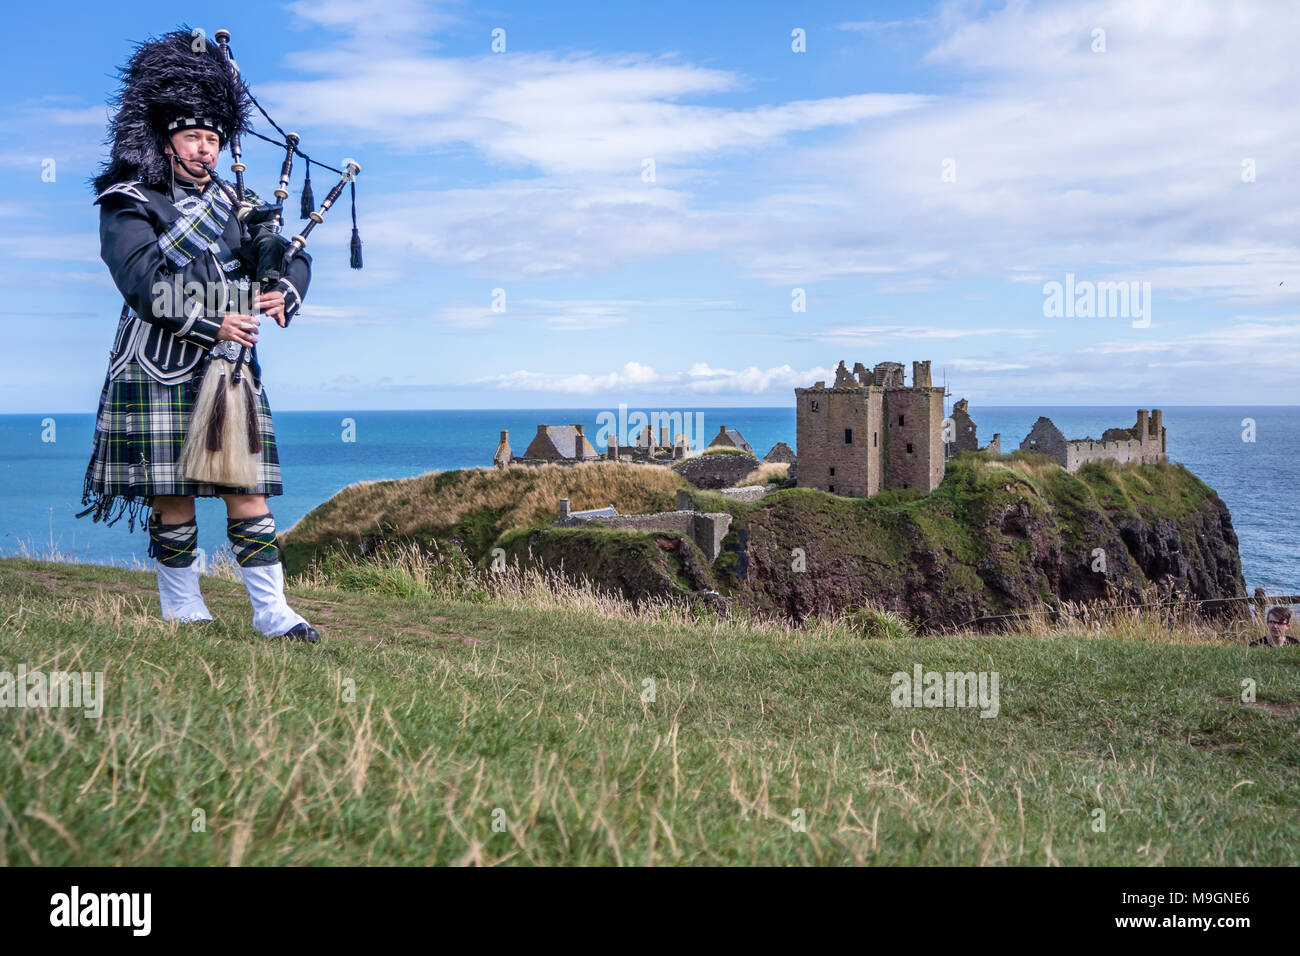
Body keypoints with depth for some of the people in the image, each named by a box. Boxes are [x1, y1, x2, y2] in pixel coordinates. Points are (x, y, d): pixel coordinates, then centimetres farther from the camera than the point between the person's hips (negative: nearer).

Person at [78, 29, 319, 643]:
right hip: (161, 370, -4)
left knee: (248, 490, 1)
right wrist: (212, 322, -23)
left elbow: (292, 258, 9)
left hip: (231, 365, 4)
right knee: (171, 496, 0)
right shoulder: (128, 206, 1)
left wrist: (282, 292, -15)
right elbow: (143, 283, -14)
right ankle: (182, 611, 15)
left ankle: (272, 613, 3)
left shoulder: (237, 204, 17)